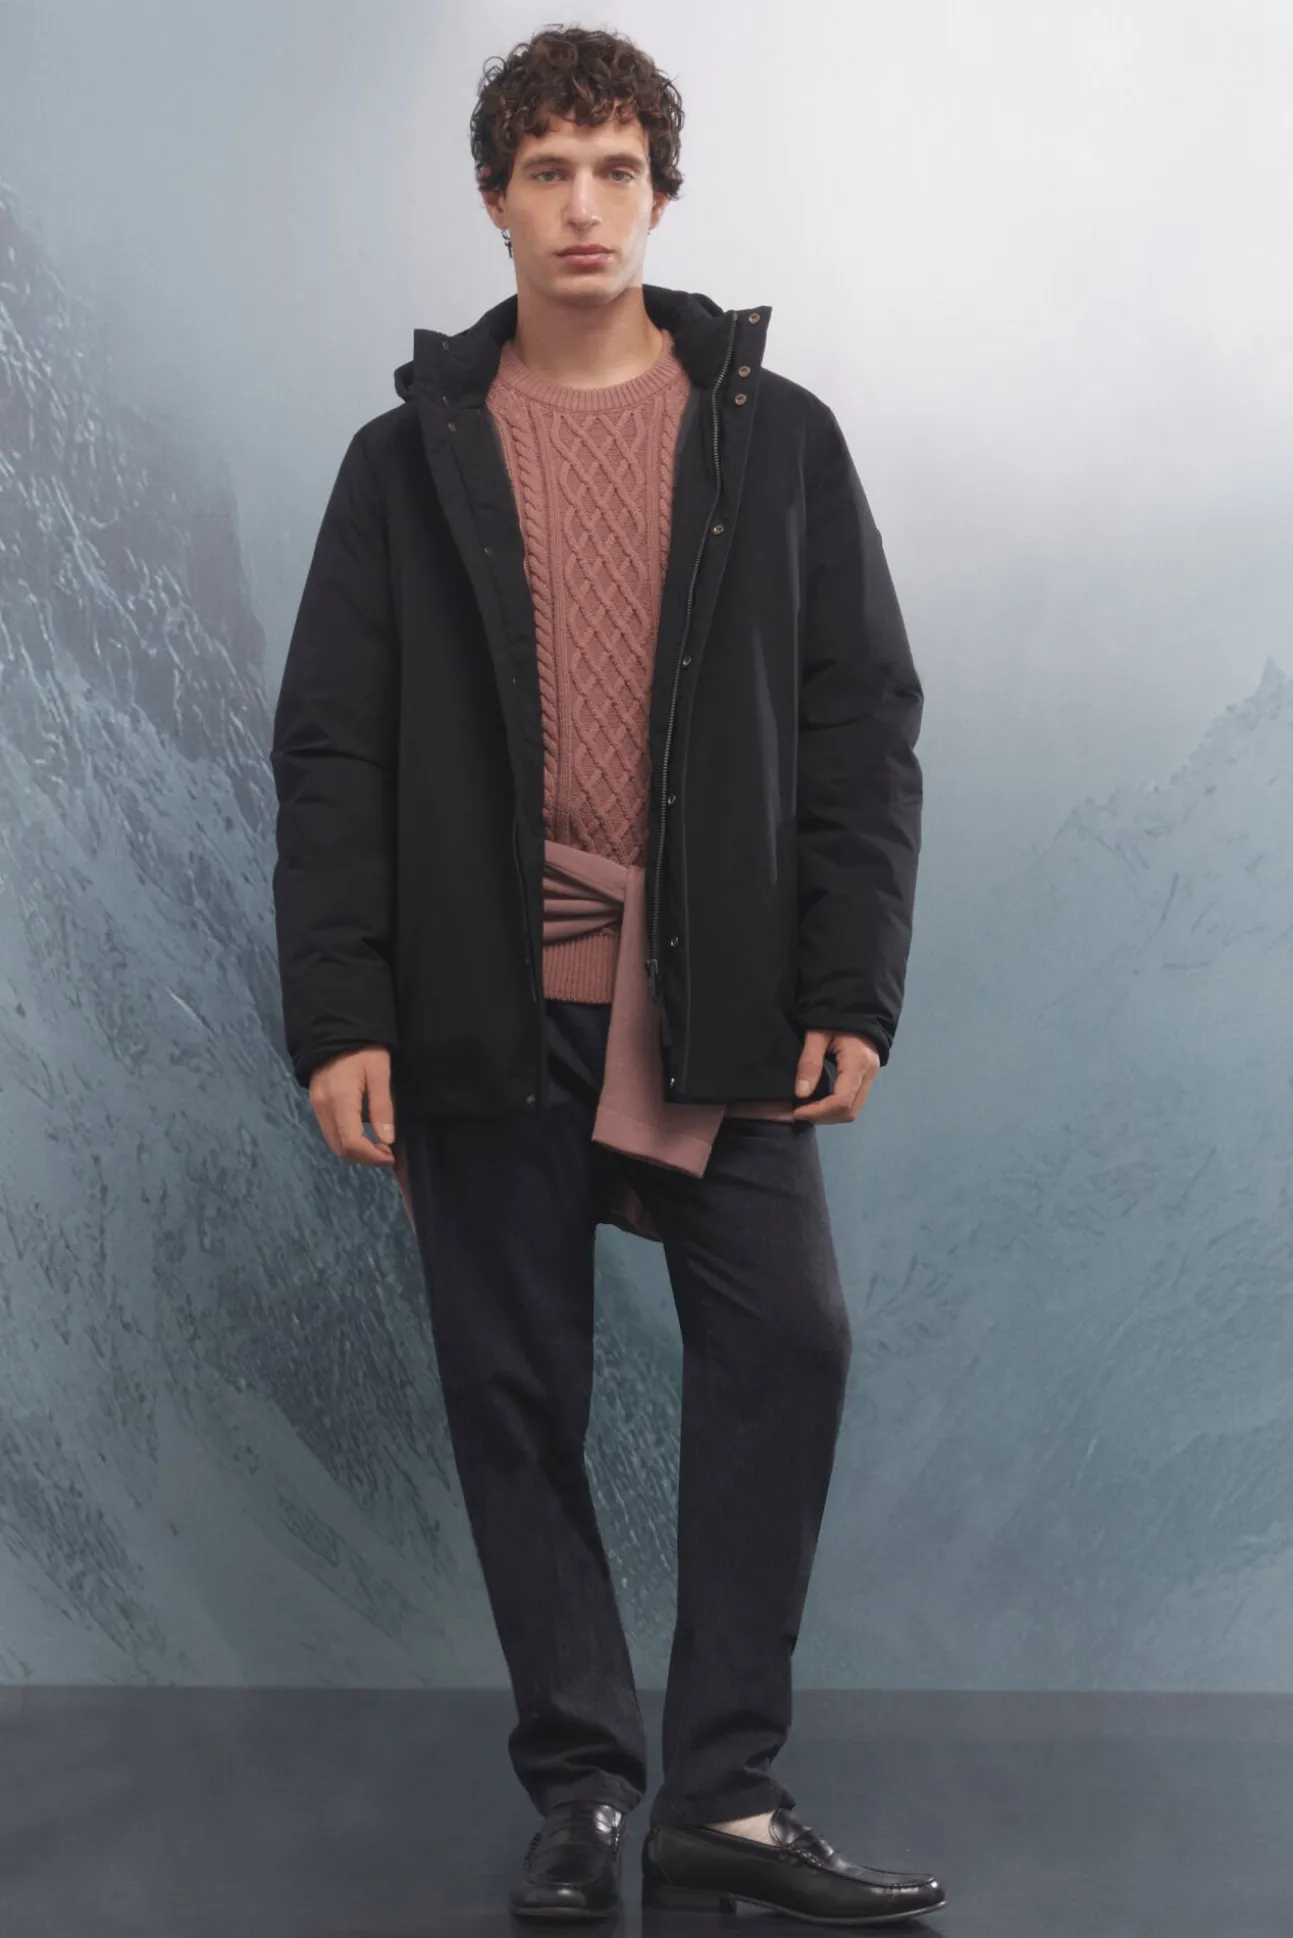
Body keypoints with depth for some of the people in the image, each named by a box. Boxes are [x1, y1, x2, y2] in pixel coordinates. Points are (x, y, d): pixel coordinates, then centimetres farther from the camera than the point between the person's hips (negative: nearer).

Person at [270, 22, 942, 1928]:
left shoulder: (776, 437, 8)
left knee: (786, 1344, -8)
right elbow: (331, 754, 5)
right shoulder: (412, 457, 9)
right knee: (516, 1392, 4)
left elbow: (864, 728, 6)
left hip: (720, 997, 0)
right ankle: (583, 1784, 17)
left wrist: (852, 989, -4)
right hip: (488, 1004, 1)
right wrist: (339, 1018, -4)